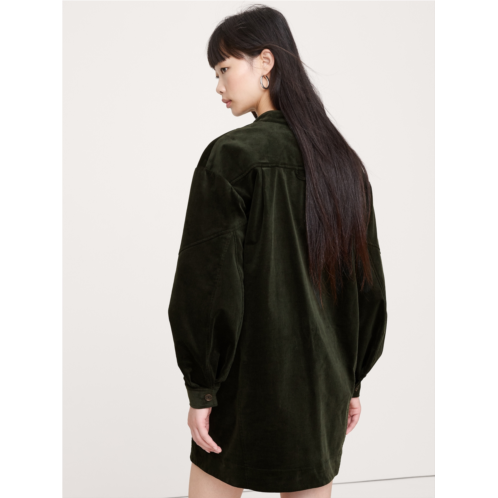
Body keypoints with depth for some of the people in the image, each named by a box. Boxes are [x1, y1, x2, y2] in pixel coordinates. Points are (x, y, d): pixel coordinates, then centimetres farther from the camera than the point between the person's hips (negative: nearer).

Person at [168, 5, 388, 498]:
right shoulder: (345, 162, 3)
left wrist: (200, 389, -8)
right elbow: (369, 284, 7)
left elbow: (209, 283, -18)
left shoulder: (232, 156, -15)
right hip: (324, 384, 5)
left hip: (248, 384, -5)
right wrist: (351, 380, 15)